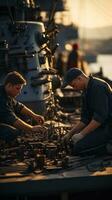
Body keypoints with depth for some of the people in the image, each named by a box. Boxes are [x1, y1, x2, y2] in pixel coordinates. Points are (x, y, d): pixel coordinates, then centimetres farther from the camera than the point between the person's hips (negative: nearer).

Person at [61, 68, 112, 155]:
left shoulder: (98, 87, -19)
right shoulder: (86, 91, 14)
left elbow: (100, 117, -25)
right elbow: (85, 118, 16)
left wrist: (82, 134, -20)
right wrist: (70, 134, 8)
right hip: (100, 125, 11)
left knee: (78, 147, -19)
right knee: (74, 142, 12)